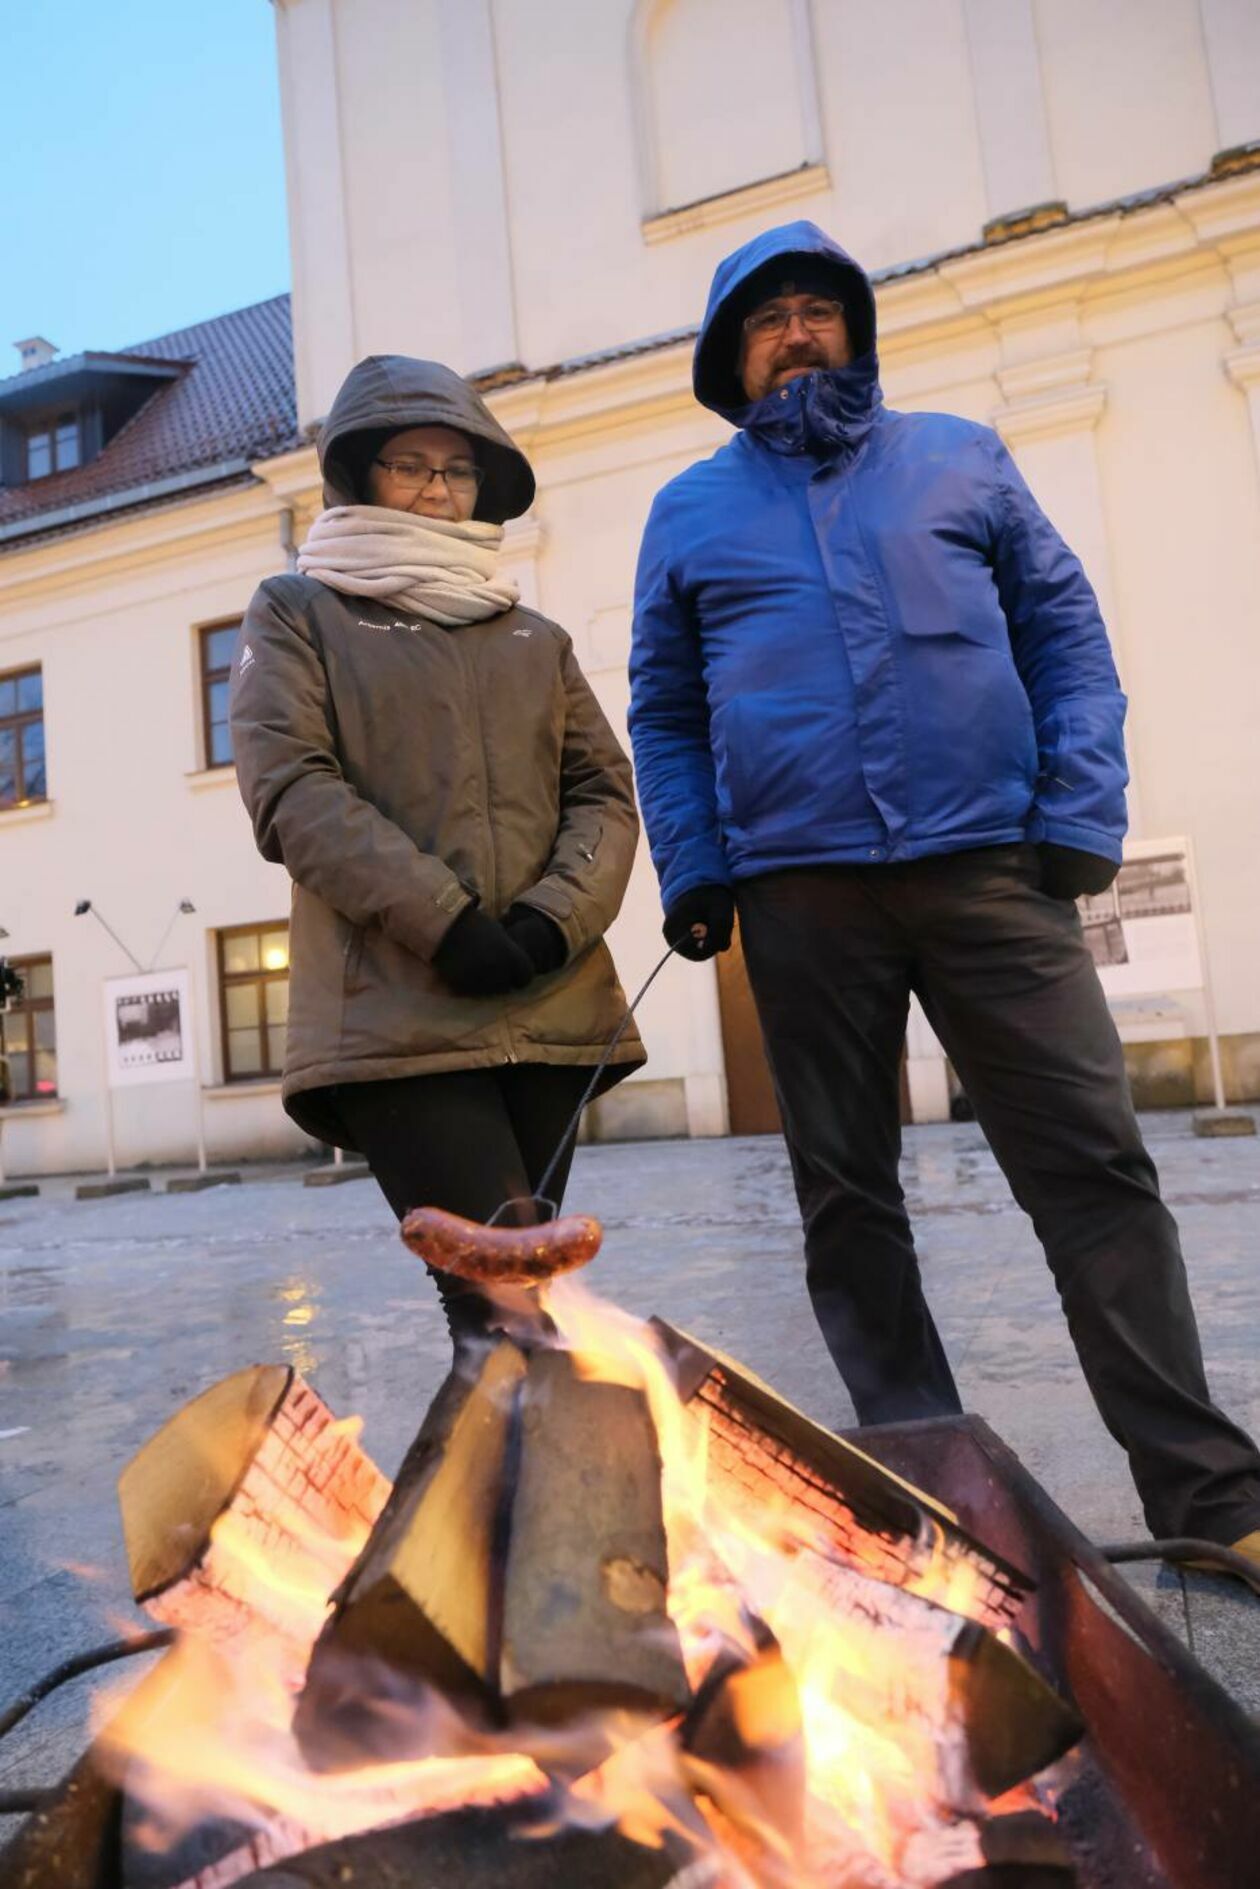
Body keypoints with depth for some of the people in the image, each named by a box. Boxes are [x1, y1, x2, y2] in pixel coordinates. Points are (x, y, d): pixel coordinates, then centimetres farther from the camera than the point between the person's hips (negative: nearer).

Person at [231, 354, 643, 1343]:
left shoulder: (534, 637, 22)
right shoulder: (298, 614, 11)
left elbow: (605, 790, 13)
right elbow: (292, 787, -3)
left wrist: (554, 918, -8)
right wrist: (445, 922, -15)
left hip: (548, 1008, 4)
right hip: (395, 1012, -4)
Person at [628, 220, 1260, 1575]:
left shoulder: (960, 459, 15)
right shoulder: (690, 512, 15)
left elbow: (1066, 633, 10)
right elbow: (663, 713, 13)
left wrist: (1081, 813, -3)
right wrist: (691, 873, -1)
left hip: (990, 867, 0)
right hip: (798, 891, 1)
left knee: (1095, 1164, -5)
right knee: (846, 1198, 4)